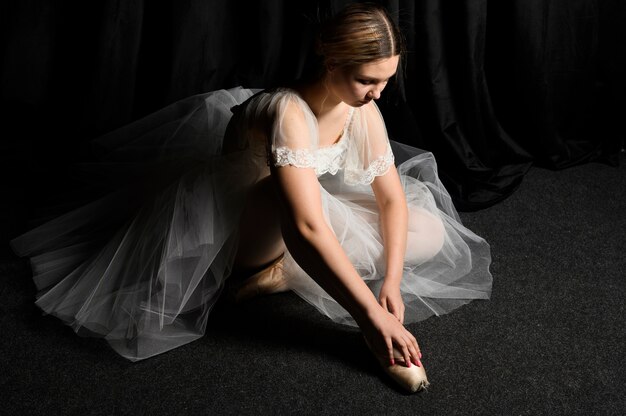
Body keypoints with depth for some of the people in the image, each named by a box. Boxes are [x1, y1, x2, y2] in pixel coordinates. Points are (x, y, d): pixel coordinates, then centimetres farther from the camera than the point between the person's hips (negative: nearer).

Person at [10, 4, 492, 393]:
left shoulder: (363, 109, -14)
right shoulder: (288, 112, -37)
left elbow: (392, 197, -12)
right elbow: (306, 228, -45)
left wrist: (390, 281, -27)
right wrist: (372, 315, -47)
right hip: (230, 220, -8)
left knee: (430, 235, -8)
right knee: (293, 200, -43)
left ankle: (288, 270, -10)